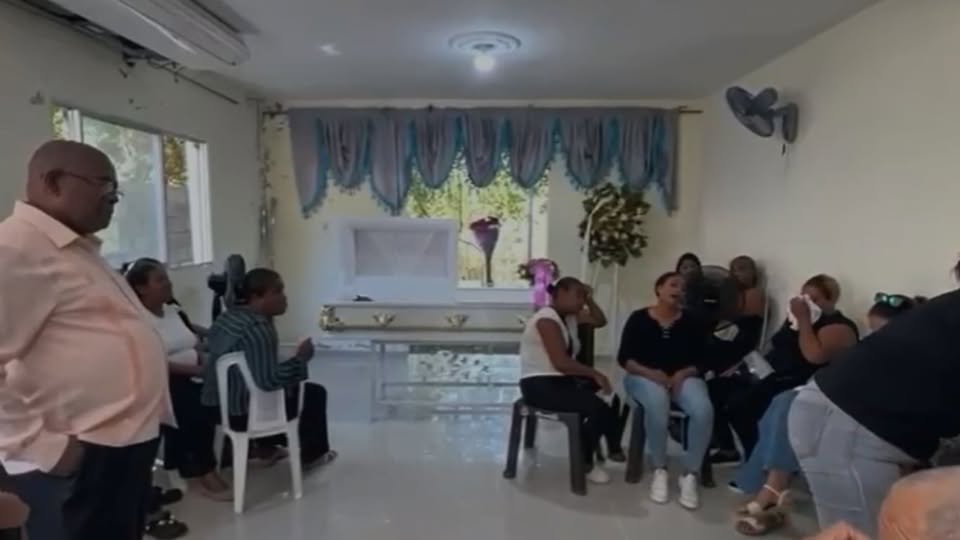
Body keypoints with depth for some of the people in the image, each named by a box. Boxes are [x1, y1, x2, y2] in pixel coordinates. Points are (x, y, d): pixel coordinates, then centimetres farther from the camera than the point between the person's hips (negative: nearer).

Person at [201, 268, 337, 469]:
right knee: (315, 393, 9)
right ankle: (313, 454, 27)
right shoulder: (258, 329, -27)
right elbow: (269, 381, -33)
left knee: (293, 386, 30)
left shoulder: (229, 315, 4)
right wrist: (301, 358, -20)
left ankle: (266, 446, 39)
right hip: (243, 412, -9)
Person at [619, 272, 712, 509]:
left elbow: (701, 360, 3)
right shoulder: (639, 318, 0)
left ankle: (690, 474, -13)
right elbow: (624, 358, -4)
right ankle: (659, 470, -17)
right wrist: (651, 373, -20)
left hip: (683, 377, 2)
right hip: (645, 376, -2)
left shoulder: (692, 322, 6)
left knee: (704, 410, -30)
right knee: (657, 404, -37)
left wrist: (683, 374, -17)